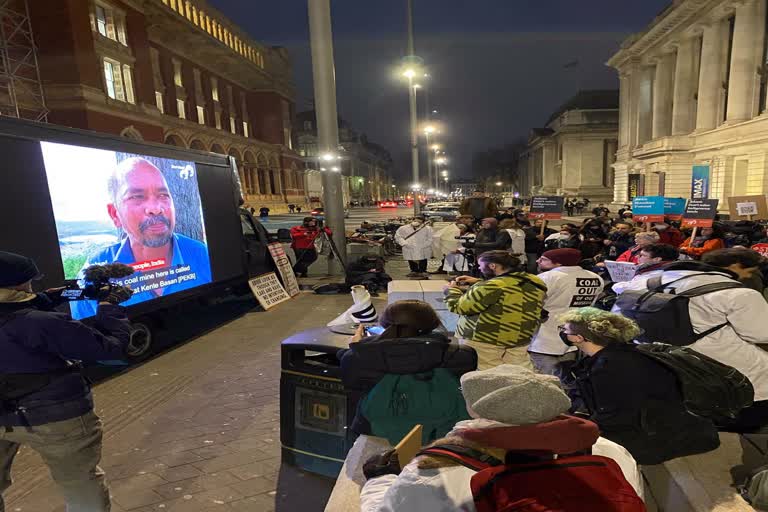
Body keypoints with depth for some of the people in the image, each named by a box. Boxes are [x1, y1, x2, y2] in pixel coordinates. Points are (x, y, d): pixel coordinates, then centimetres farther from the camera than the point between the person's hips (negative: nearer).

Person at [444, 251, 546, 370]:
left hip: (484, 345, -7)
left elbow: (458, 307, -14)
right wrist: (479, 283, 18)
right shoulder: (536, 283, 3)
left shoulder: (492, 287, -23)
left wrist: (451, 290, 5)